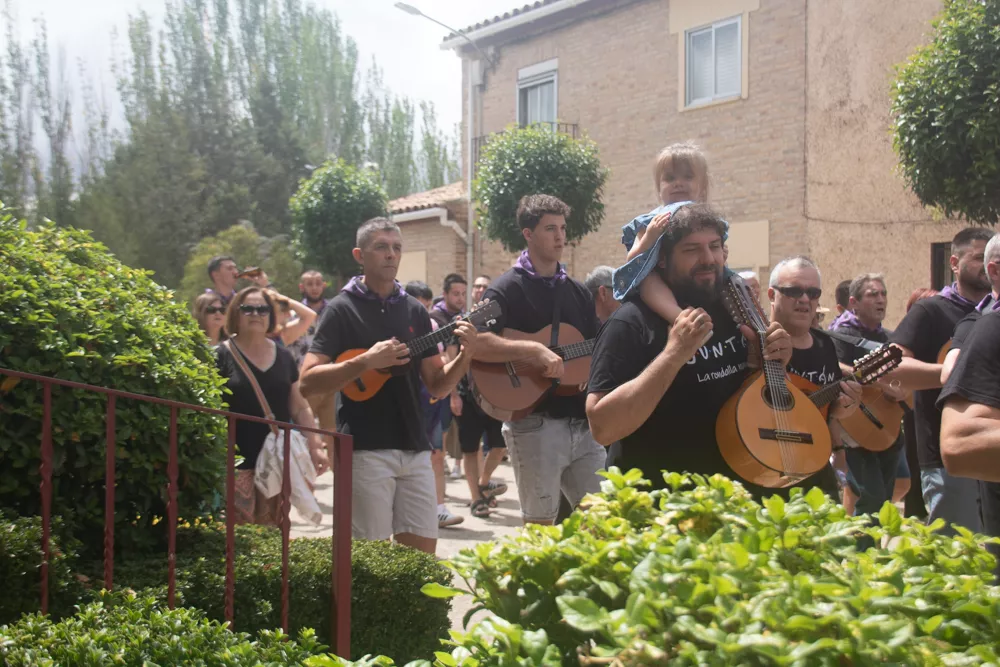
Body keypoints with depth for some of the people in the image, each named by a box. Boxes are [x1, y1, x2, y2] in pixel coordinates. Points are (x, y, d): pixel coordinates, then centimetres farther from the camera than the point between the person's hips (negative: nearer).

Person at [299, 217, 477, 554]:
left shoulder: (415, 311, 12)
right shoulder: (342, 309, -2)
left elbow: (437, 385, 12)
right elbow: (308, 382, -11)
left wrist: (465, 356, -6)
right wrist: (366, 361, -20)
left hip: (415, 450, 5)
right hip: (366, 449, -5)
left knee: (423, 554, 5)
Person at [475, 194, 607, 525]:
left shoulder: (577, 291, 16)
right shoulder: (508, 289, -5)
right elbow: (473, 343, -21)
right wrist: (532, 351, -29)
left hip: (582, 422, 6)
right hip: (536, 424, -6)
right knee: (540, 522, -2)